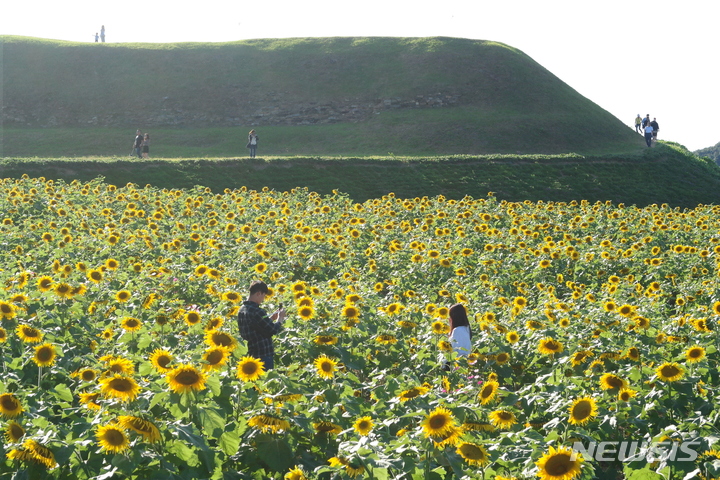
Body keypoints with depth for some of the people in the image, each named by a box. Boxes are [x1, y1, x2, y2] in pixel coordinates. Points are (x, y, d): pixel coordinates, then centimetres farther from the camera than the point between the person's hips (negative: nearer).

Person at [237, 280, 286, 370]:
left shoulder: (242, 310, 8)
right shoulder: (257, 311, -20)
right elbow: (273, 330, -16)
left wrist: (271, 318, 15)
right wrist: (280, 318, 1)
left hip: (251, 354, 9)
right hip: (264, 355, -9)